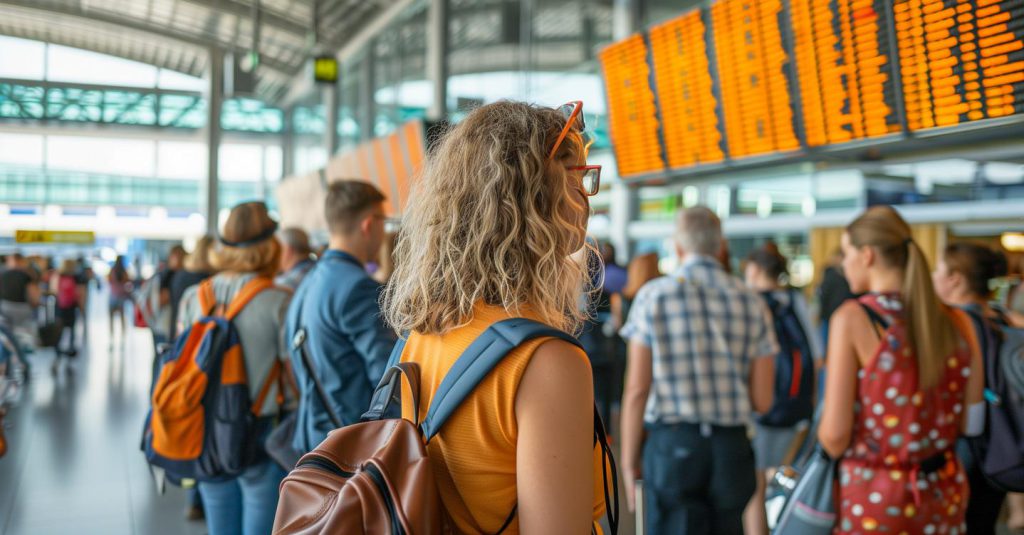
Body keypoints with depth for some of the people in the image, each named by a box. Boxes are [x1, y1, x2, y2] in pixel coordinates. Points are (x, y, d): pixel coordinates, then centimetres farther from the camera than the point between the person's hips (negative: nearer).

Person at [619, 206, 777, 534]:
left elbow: (637, 390, -7)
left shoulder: (654, 295, -4)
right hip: (732, 446, 3)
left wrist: (629, 460, 1)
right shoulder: (752, 302, 3)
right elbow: (763, 401, 3)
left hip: (672, 444, -3)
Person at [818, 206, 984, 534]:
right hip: (945, 491, 5)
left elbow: (835, 435, -17)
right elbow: (971, 423, 5)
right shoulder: (956, 322, 0)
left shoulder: (852, 318, -14)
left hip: (873, 496, -5)